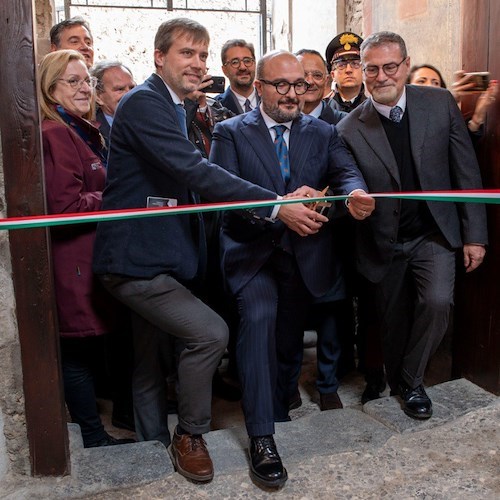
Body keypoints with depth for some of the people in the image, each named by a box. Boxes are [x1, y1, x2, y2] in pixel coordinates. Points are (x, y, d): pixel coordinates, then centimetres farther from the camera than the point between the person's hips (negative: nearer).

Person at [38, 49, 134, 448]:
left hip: (91, 256, 10)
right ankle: (94, 437, 15)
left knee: (87, 348, 18)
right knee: (80, 351, 2)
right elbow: (66, 206, -22)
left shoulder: (82, 131, 18)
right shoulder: (55, 134, -14)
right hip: (73, 263, -10)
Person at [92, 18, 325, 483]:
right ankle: (190, 436, 4)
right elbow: (197, 171, -27)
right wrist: (276, 206, -31)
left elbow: (190, 177, 16)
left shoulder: (173, 108, 17)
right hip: (136, 258, -10)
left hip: (153, 256, 10)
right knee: (209, 332, -18)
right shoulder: (143, 102, -16)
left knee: (150, 361, 19)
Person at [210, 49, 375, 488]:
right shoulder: (231, 132, -1)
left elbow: (346, 172, -10)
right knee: (259, 315, -27)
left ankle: (277, 413, 39)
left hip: (304, 253, 3)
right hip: (252, 250, -3)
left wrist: (356, 193, -35)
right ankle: (261, 437, -18)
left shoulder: (323, 133, 7)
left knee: (289, 341, 13)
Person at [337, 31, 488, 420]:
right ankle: (396, 381, 40)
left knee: (437, 303, -19)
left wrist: (474, 235, -2)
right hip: (384, 243, 0)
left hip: (435, 232, 0)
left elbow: (466, 171, -1)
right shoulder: (350, 128, -8)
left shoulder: (440, 103, -4)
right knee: (393, 320, 11)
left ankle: (411, 380, 8)